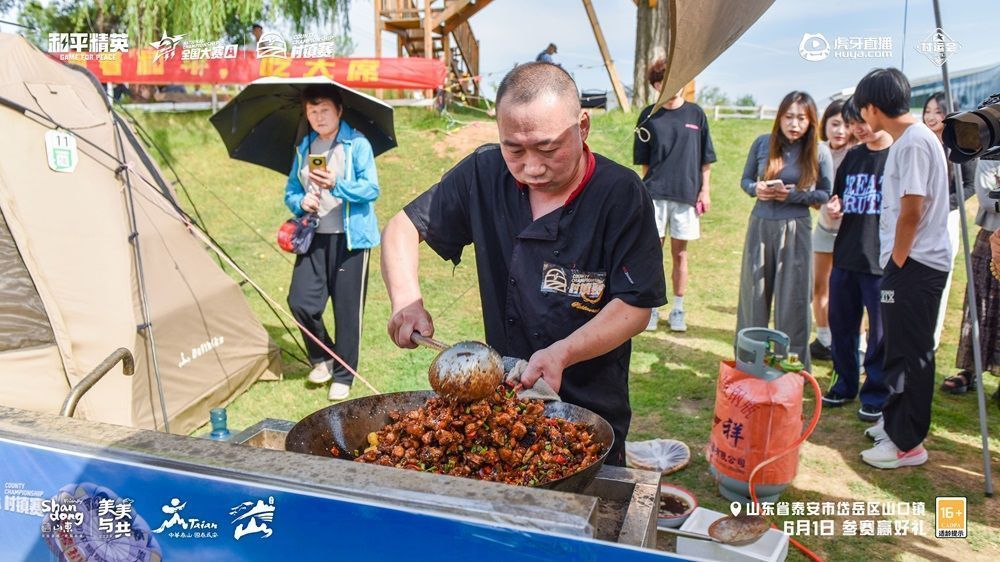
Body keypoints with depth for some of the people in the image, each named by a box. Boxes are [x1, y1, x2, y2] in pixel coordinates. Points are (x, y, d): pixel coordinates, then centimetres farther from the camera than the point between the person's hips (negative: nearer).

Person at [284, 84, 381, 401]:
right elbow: (290, 191, 17)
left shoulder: (357, 144, -3)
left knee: (347, 308, 1)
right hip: (314, 236, 5)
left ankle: (343, 377, 17)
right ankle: (323, 358, 21)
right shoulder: (304, 148, 13)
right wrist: (301, 202, -6)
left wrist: (337, 185, -26)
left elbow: (371, 189, -11)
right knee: (300, 300, -6)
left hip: (349, 237, -4)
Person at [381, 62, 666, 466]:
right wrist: (406, 301, -15)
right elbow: (405, 226, 1)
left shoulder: (621, 195, -17)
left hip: (592, 412, -3)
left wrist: (562, 353, -30)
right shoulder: (484, 174, -8)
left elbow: (636, 306, -16)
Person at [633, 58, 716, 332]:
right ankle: (651, 308, 12)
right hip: (655, 193, -1)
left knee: (680, 253, 8)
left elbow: (705, 158, 8)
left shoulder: (695, 114, 5)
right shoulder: (649, 116, 3)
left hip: (687, 194, 1)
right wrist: (648, 185, 2)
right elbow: (643, 159, 7)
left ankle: (678, 310, 17)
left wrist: (704, 190, 4)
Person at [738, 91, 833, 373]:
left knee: (792, 300, 3)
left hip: (795, 230, -2)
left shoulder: (819, 152, -4)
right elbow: (746, 179, 10)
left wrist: (795, 195, -15)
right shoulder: (762, 143, 0)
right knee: (754, 297, 9)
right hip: (760, 226, 2)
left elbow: (827, 194, 1)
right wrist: (755, 189, -12)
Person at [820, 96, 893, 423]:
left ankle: (876, 395, 18)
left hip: (882, 260, -6)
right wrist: (833, 209, -1)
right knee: (841, 323, 13)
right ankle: (845, 384, 29)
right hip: (845, 256, 6)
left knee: (881, 331, 4)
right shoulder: (852, 157, 13)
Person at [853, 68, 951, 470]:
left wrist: (897, 262, -11)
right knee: (900, 348, 18)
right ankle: (896, 422, 32)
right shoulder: (909, 139, 13)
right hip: (912, 262, 10)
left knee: (908, 353, -2)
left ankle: (907, 443, 8)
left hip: (914, 264, -10)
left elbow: (911, 211, -21)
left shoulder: (913, 142, -17)